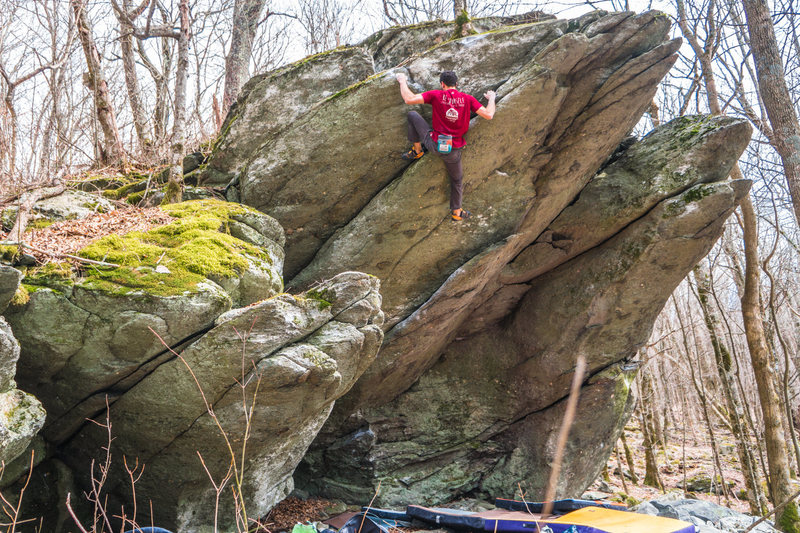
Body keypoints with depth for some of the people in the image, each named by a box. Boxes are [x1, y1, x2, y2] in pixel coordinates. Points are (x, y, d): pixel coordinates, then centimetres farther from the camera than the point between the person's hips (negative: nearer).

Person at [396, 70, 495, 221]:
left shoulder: (436, 95, -8)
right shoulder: (468, 99, -3)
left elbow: (409, 99, -13)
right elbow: (488, 115, -3)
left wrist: (402, 81, 6)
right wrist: (491, 99, 18)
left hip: (434, 143, -2)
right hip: (454, 150, 2)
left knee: (412, 114, 17)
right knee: (457, 180, 26)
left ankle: (417, 150, 26)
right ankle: (456, 212, 33)